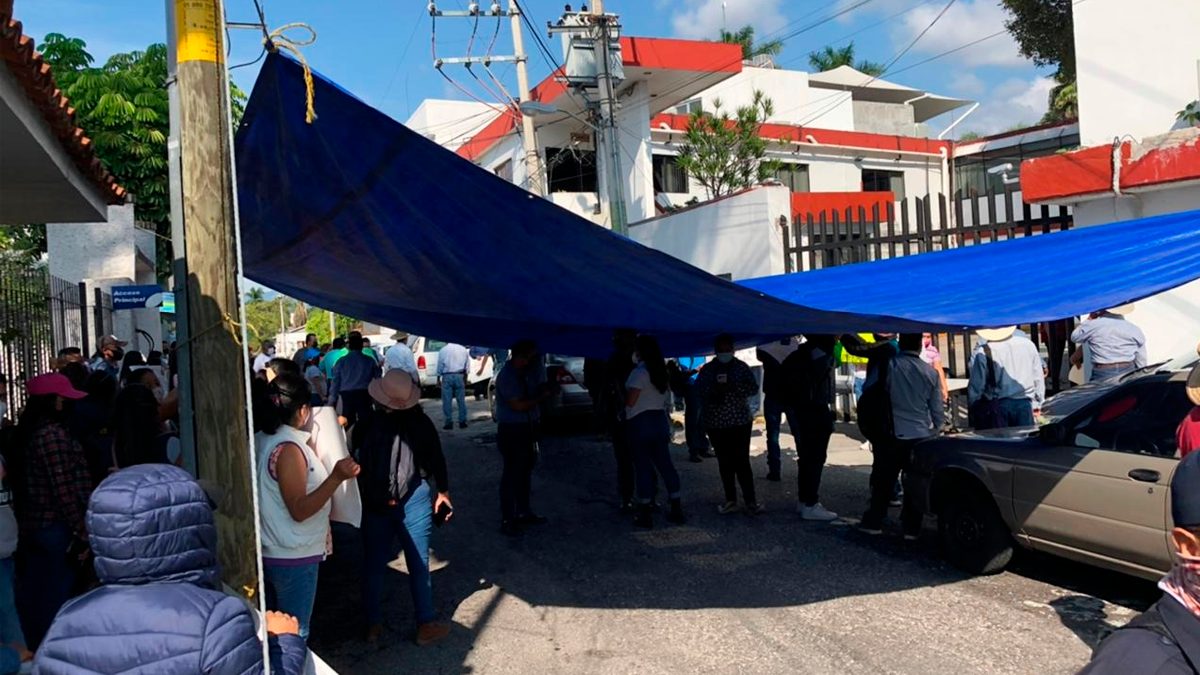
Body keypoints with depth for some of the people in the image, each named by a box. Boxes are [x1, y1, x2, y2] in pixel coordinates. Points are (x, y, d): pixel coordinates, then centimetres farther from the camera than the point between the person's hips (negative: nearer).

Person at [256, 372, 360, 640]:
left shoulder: (261, 440, 3)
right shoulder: (289, 448, -24)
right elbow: (299, 510, -25)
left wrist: (310, 455, 21)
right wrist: (336, 477, -35)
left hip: (269, 552, 9)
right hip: (294, 558, -9)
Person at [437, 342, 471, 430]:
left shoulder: (443, 350, -2)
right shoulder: (463, 349, 6)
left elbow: (440, 366, -1)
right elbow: (467, 365, 8)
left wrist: (438, 378, 8)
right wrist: (465, 378, 16)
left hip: (447, 377, -2)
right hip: (459, 376, 2)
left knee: (447, 401, 2)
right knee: (461, 400, 7)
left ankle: (449, 422, 1)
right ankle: (462, 422, 9)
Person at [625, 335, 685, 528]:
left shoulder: (639, 372, -14)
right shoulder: (659, 371, 11)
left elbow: (630, 401, -16)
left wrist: (622, 393, 3)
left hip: (641, 423, -7)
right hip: (660, 420, 7)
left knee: (644, 467, -2)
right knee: (665, 464, 9)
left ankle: (645, 514, 2)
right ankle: (676, 509, 10)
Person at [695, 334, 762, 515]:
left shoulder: (741, 367, 3)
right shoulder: (707, 369, 7)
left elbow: (754, 388, -7)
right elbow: (697, 390, -1)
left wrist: (732, 387, -21)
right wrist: (714, 390, -20)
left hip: (740, 421, -2)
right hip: (715, 423, 2)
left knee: (742, 461, -8)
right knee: (724, 463, 7)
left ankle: (750, 501, -3)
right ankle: (730, 500, 16)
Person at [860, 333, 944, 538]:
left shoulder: (889, 365, -8)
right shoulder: (930, 373, -1)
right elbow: (937, 410, 5)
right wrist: (936, 430, 21)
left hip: (894, 434, -1)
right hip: (921, 435, 1)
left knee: (884, 479, 10)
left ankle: (874, 522, 17)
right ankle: (911, 527, 13)